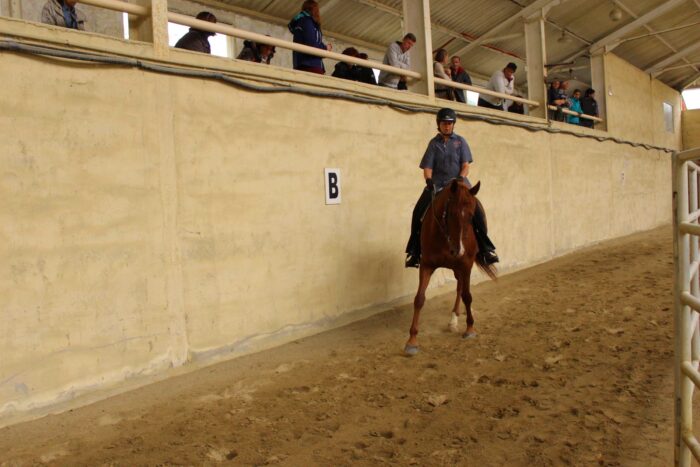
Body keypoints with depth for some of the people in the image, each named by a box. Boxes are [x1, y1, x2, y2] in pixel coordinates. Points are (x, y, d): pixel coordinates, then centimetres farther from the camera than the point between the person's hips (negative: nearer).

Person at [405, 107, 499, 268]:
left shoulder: (460, 141, 9)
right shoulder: (434, 143, 10)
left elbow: (466, 165, 2)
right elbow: (427, 167, 2)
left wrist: (460, 179, -17)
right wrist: (429, 180, -18)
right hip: (437, 185, 1)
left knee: (478, 210, -23)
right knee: (418, 211, -21)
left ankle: (485, 248, -9)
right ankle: (414, 250, -10)